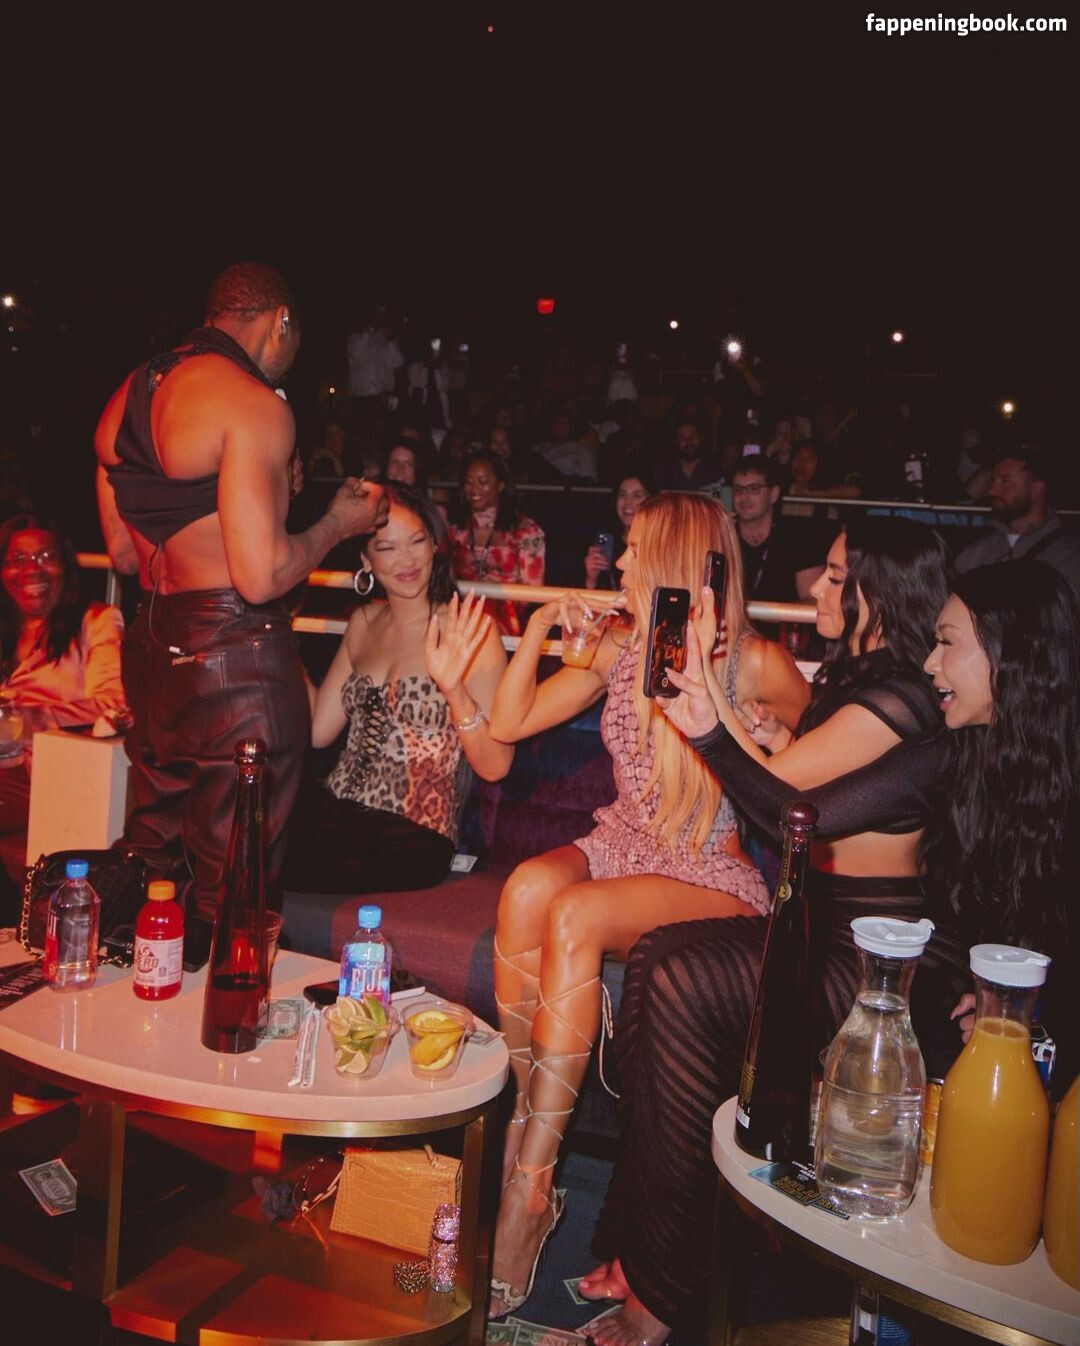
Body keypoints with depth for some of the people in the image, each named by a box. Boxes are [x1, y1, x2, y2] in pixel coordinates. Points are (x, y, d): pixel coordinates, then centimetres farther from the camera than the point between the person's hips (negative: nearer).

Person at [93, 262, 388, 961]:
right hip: (238, 659, -8)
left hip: (153, 652, 8)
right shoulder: (255, 404, -15)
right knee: (232, 885, 4)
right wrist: (340, 522, -4)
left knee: (153, 865, 21)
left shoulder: (126, 397, 11)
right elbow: (262, 577, -20)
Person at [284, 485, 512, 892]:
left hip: (411, 841, -5)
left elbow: (495, 766, -13)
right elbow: (317, 731, 10)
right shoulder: (363, 622, 13)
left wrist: (454, 690, -28)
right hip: (332, 810, 6)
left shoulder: (466, 631, -7)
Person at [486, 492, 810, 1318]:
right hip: (620, 846, 5)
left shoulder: (754, 665, -7)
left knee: (575, 916, -33)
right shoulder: (620, 647, 9)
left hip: (709, 875, -5)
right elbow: (509, 724, 11)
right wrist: (540, 629, 0)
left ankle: (529, 1185, -27)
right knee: (527, 888, -30)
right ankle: (520, 1127, -21)